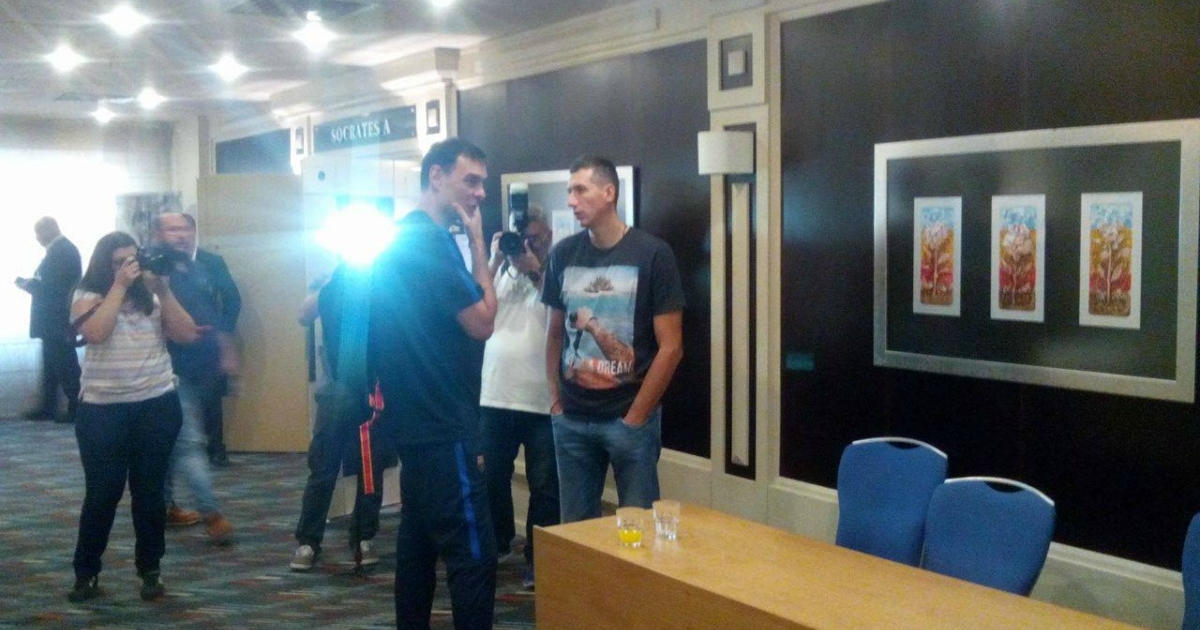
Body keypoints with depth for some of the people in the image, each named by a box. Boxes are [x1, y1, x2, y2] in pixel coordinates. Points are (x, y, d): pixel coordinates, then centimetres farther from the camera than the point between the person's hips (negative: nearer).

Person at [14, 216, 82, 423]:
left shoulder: (62, 250, -19)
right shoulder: (61, 249, 12)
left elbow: (54, 287, -23)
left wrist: (28, 284, -10)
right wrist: (31, 282, 5)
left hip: (59, 321, -10)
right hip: (55, 320, 10)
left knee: (65, 365, -1)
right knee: (52, 364, 15)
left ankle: (77, 407, 7)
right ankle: (48, 407, 23)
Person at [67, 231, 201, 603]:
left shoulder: (152, 297, 5)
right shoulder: (88, 296, -1)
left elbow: (187, 335, -3)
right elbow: (95, 332, -20)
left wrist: (163, 290, -11)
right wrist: (120, 286, -18)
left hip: (157, 406, 2)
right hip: (102, 409, -2)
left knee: (149, 491, 8)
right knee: (102, 492, 2)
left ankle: (149, 571, 19)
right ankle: (86, 572, 18)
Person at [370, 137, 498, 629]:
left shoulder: (404, 237, 15)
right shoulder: (431, 241, -17)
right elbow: (482, 322, -16)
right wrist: (477, 242, -10)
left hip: (418, 420, 11)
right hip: (443, 427, -11)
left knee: (419, 538, 17)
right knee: (473, 553, -8)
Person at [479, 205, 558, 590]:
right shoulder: (500, 270, 9)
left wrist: (535, 271, -19)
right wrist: (495, 261, -9)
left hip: (543, 401, -4)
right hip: (495, 397, 4)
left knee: (544, 485, 4)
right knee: (492, 476, 16)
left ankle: (538, 556, 16)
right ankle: (497, 540, 36)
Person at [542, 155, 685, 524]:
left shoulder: (652, 255, -8)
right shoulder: (563, 255, 4)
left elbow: (670, 347, -8)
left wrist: (635, 417, -8)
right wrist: (555, 401, 7)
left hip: (629, 418, -3)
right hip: (571, 420, 4)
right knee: (575, 525, 13)